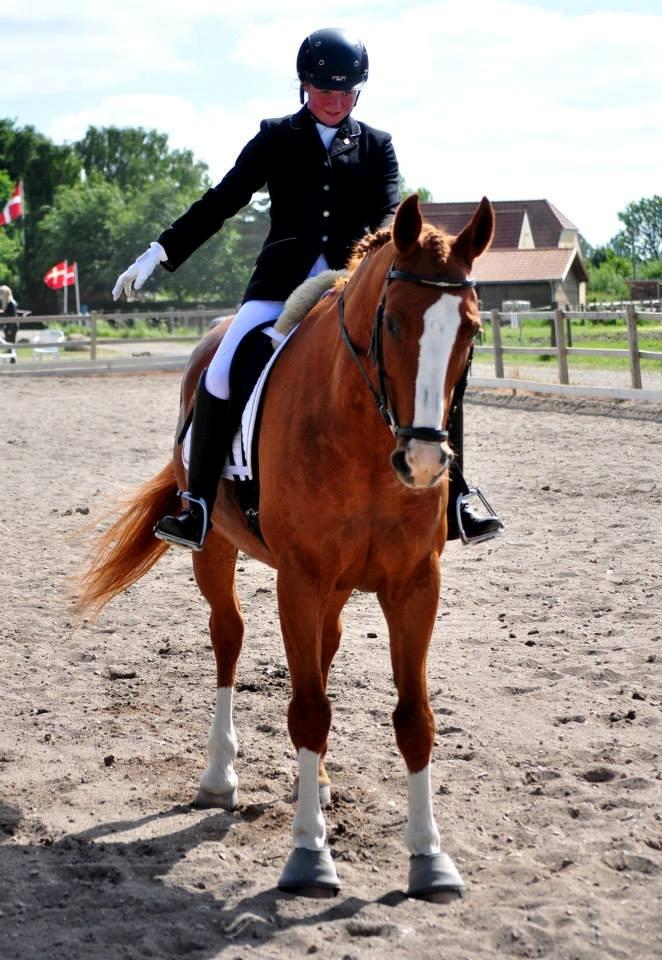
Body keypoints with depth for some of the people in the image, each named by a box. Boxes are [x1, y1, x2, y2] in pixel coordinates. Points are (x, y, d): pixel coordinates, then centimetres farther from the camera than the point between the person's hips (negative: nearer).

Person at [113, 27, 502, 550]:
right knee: (220, 377, -21)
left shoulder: (376, 145, 12)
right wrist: (160, 252, 0)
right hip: (283, 282, -1)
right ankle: (198, 509, -11)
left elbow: (390, 212, 0)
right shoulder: (277, 138, 10)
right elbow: (222, 200, 8)